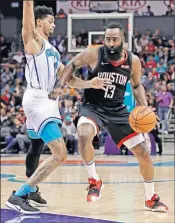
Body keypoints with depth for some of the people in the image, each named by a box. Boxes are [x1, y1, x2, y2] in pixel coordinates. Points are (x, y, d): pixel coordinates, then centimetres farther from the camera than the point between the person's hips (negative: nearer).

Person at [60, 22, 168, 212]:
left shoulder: (133, 61, -6)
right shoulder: (94, 54, -16)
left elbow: (137, 85, 10)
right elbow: (72, 65, 0)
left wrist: (145, 108, -3)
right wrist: (61, 86, -12)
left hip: (118, 111, 3)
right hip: (92, 107, -3)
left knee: (143, 153, 1)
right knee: (84, 136, -37)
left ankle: (151, 199, 22)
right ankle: (94, 181, -15)